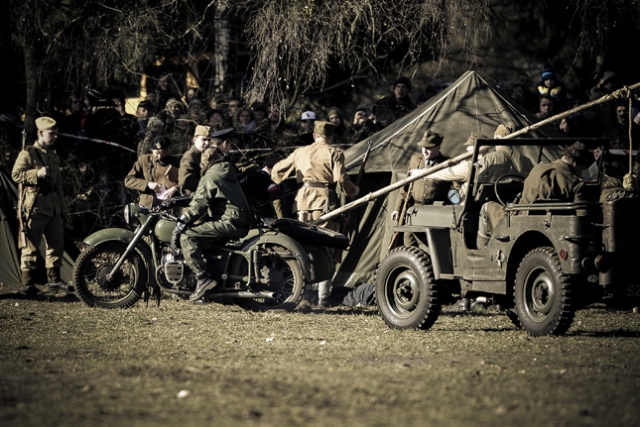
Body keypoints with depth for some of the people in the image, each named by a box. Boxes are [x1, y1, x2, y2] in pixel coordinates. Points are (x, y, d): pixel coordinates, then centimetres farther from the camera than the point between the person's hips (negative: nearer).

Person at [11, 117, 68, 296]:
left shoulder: (54, 157, 19)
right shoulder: (28, 154, -4)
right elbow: (16, 174, -12)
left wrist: (63, 208, 22)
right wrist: (37, 173, -22)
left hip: (54, 209, 7)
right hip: (35, 207, -7)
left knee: (57, 245, 8)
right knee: (31, 247, -5)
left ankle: (54, 280, 17)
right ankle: (28, 285, -3)